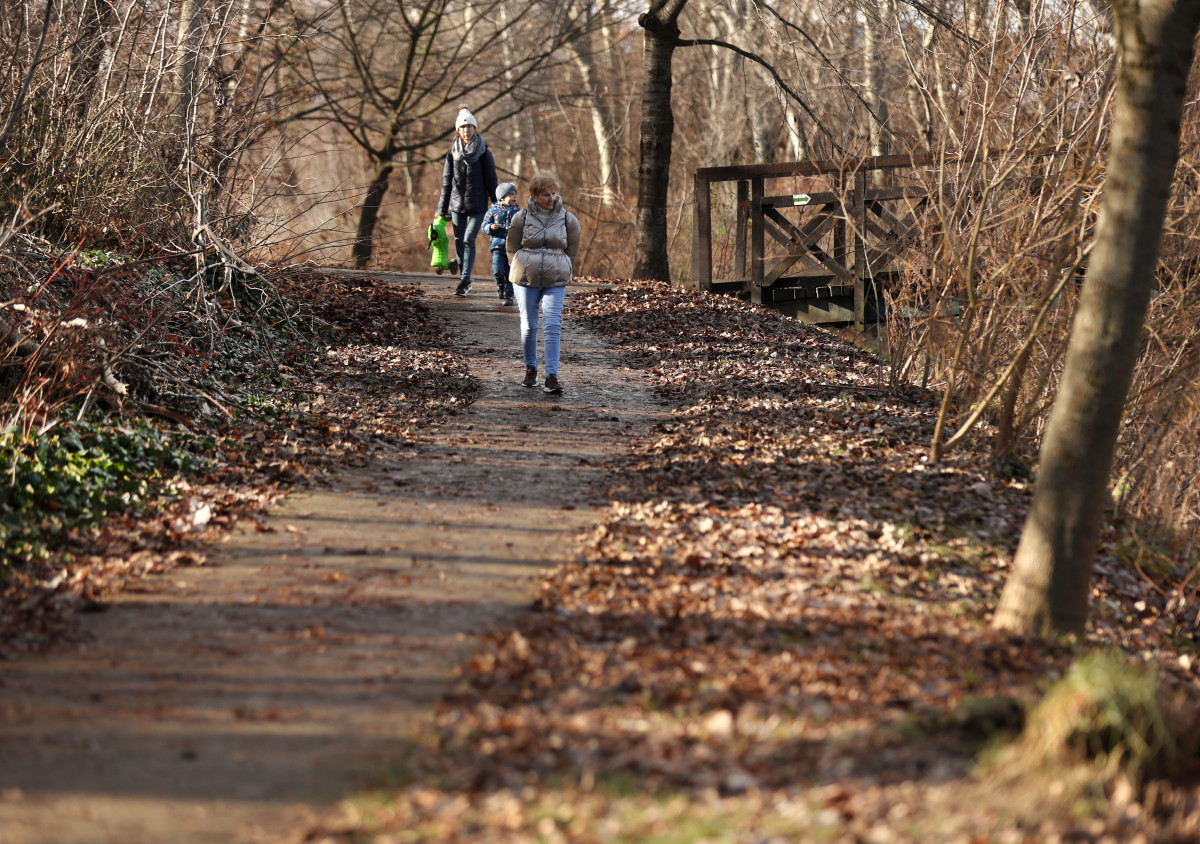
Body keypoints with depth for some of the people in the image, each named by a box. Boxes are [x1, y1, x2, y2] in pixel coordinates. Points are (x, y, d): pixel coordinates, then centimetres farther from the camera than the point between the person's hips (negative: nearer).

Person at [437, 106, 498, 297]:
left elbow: (491, 181, 1)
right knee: (459, 242, 6)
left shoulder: (483, 153, -1)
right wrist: (442, 209, 9)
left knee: (468, 241, -13)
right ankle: (464, 281, 18)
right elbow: (446, 182, 11)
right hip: (457, 205, 3)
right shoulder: (453, 154, 7)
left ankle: (464, 281, -15)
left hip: (477, 206, -3)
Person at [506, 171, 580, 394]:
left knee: (552, 326, -11)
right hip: (525, 279, 1)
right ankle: (531, 369, 25)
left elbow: (572, 252, 10)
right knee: (528, 326, 6)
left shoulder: (568, 220, 2)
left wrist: (563, 276, 9)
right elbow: (512, 249, 10)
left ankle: (552, 376, -15)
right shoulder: (521, 218, 0)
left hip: (555, 282, 0)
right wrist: (522, 272, 6)